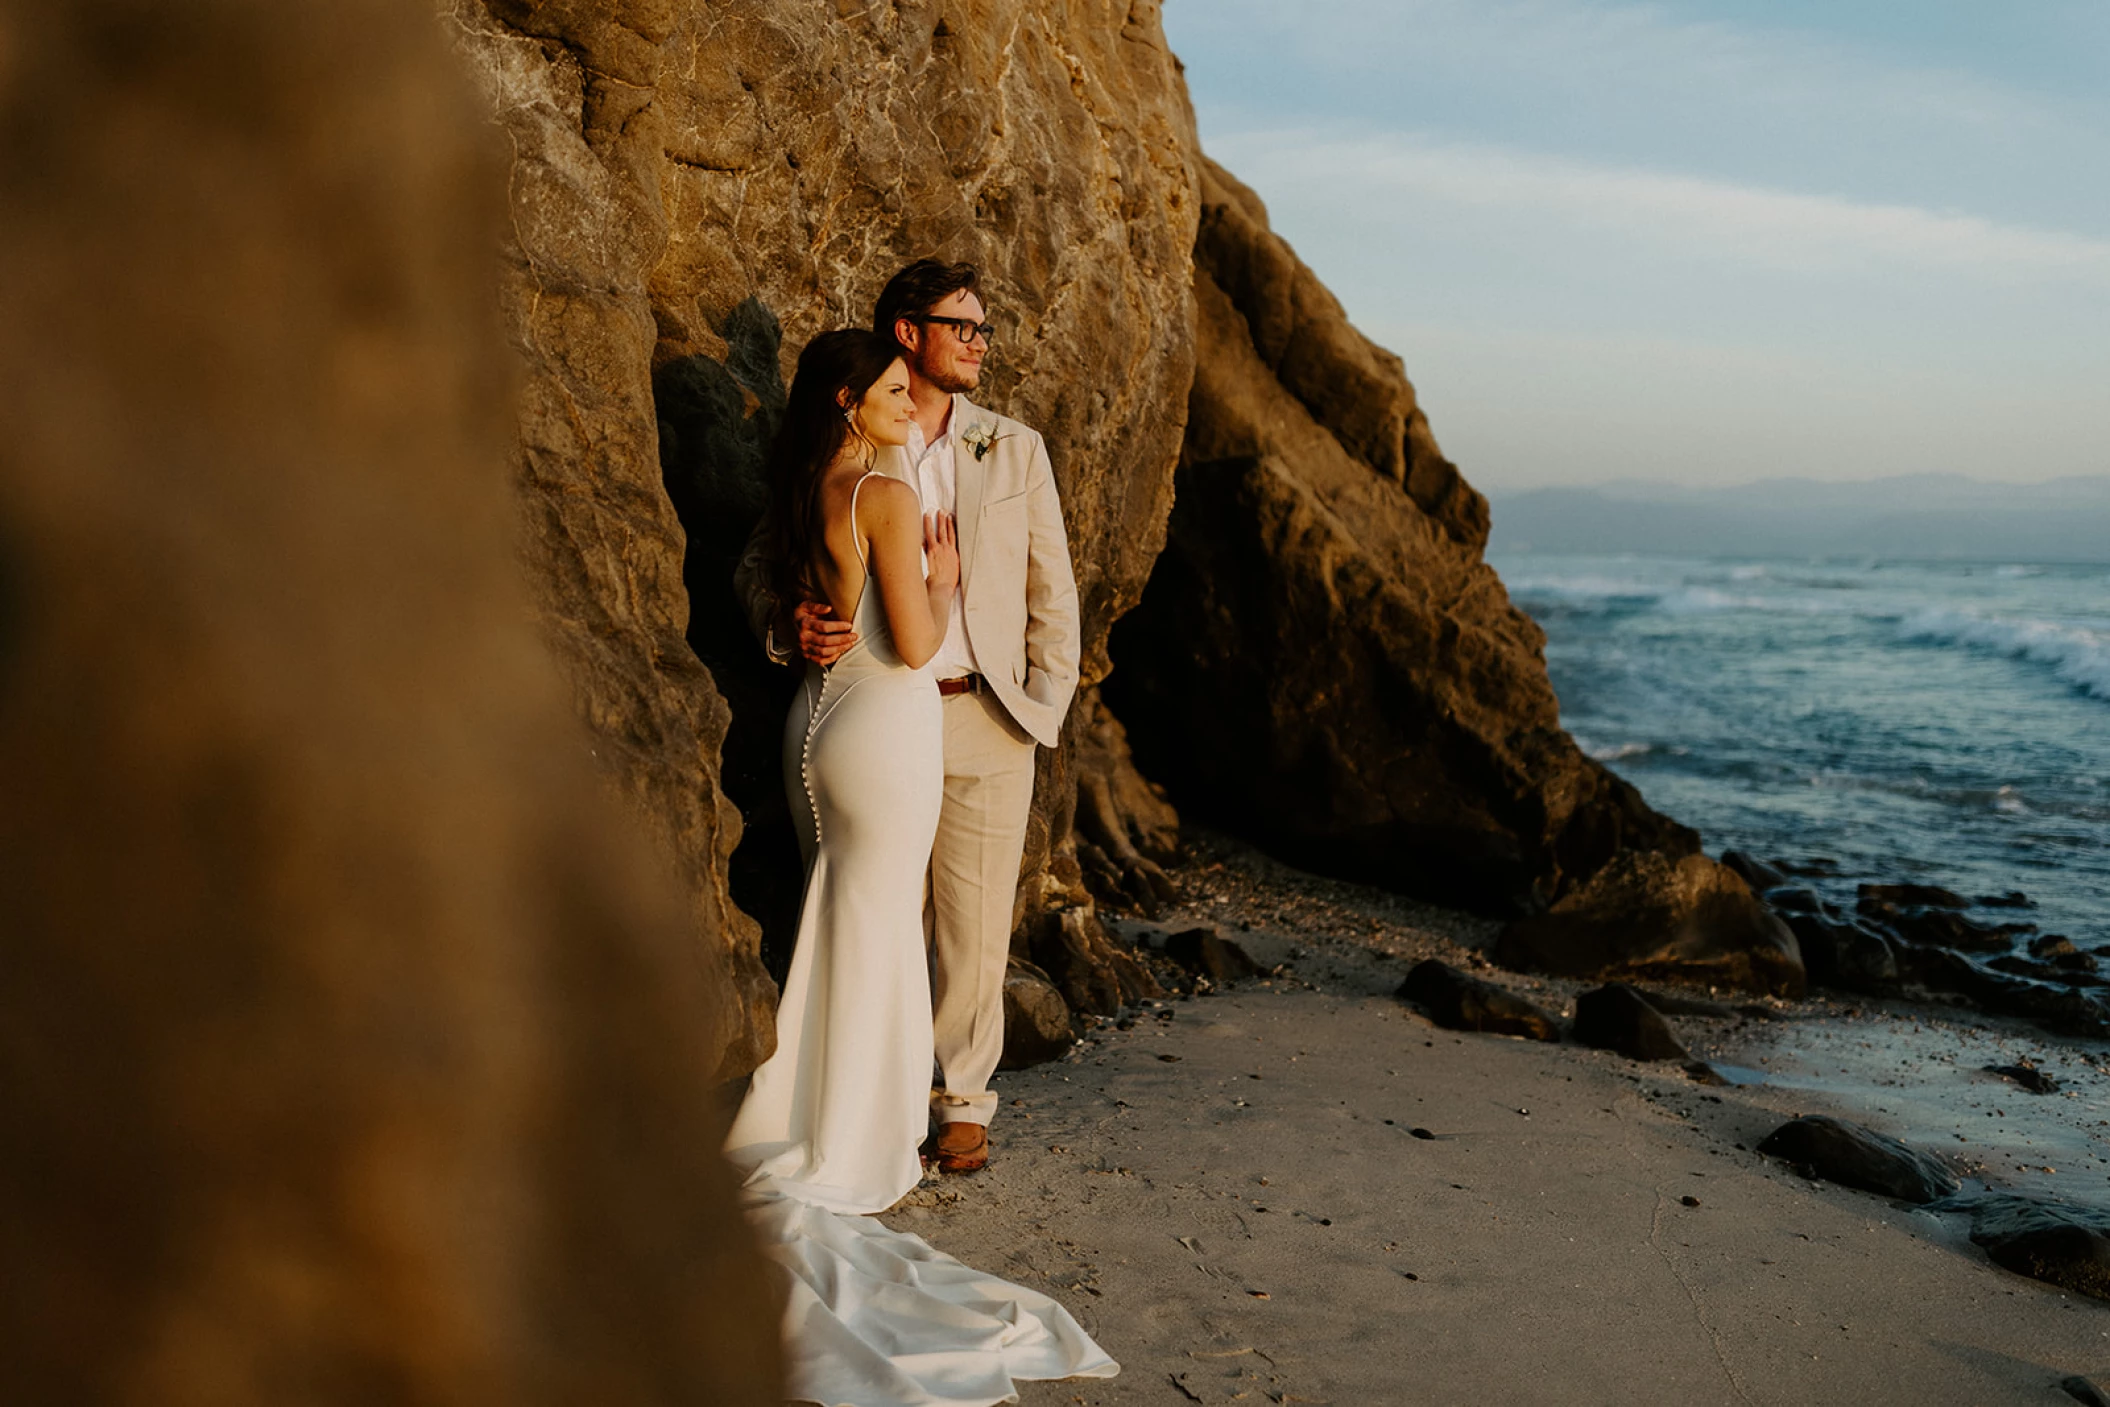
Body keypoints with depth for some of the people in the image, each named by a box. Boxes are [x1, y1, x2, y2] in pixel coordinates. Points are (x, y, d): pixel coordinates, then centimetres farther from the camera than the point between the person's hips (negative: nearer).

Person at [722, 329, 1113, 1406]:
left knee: (837, 924, 18)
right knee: (873, 936, 2)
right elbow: (914, 644, -16)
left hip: (816, 713, 8)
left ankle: (799, 1131, 26)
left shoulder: (796, 497, 8)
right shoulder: (889, 496, -16)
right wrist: (945, 578, -1)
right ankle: (839, 1156, 11)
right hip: (885, 729, -8)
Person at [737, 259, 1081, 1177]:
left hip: (984, 718, 1)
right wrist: (788, 620, -15)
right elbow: (759, 563, 7)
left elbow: (1051, 588, 12)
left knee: (975, 921, 4)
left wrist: (1045, 704, 3)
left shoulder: (1015, 450, 10)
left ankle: (962, 1101, 20)